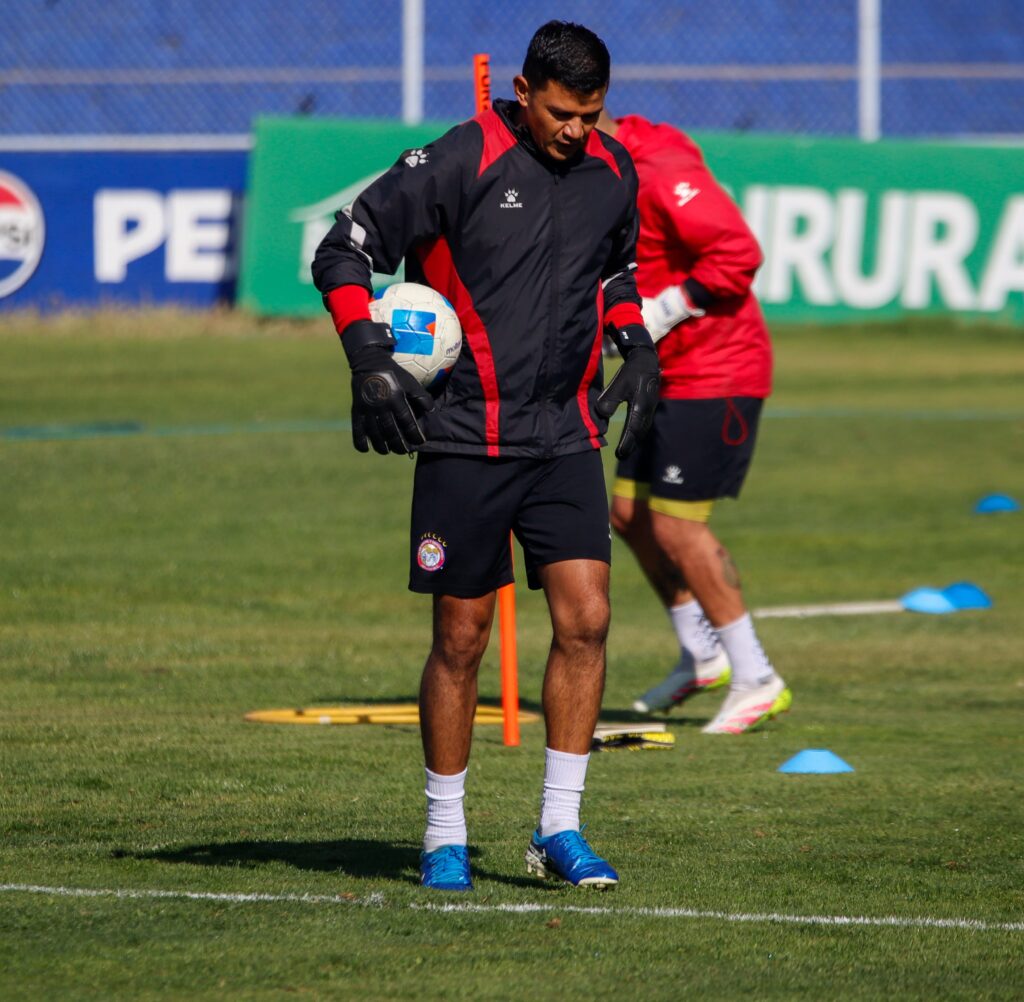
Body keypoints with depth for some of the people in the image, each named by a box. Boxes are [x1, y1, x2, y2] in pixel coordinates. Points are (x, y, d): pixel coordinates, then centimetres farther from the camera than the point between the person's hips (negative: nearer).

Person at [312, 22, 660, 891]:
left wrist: (635, 345, 12)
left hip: (567, 436, 4)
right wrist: (369, 357, -18)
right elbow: (344, 249, -7)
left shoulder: (613, 173, 7)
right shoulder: (458, 163, -10)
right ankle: (445, 835, 14)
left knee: (585, 620, -7)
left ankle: (559, 828, 2)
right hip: (465, 438, -4)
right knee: (461, 639, 1)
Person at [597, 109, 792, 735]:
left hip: (716, 372, -10)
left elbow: (737, 254, -26)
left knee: (676, 524, -9)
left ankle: (757, 681, -1)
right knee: (630, 512, 11)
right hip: (669, 374, 10)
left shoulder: (663, 173, -20)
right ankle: (703, 657, 25)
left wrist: (657, 314, -23)